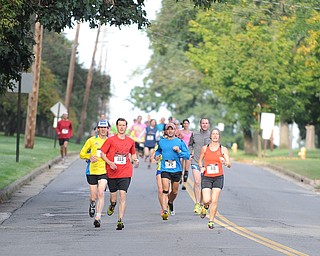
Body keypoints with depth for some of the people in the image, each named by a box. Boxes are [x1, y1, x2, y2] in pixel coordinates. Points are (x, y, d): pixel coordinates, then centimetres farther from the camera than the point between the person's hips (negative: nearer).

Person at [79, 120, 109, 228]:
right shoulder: (92, 140, 3)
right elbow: (82, 154, 6)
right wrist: (90, 156, -14)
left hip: (104, 171, 0)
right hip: (92, 170, 0)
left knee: (101, 193, -18)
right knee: (94, 196, 4)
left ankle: (98, 217, -18)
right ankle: (92, 204, 41)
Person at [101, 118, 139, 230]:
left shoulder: (130, 141, 9)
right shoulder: (111, 140, 0)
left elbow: (133, 153, 24)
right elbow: (102, 153, 2)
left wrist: (135, 160, 3)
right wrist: (109, 162, -13)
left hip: (125, 173, 0)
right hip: (112, 173, 0)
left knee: (123, 195, -14)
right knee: (113, 196, 8)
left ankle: (120, 220, -16)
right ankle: (112, 205, 46)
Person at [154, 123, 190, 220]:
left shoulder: (180, 142, 2)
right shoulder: (161, 142, 7)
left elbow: (187, 155, 1)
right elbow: (158, 150, 27)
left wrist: (179, 151, -14)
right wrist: (157, 155, 7)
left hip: (177, 170, 1)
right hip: (165, 169, -1)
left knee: (174, 192, 13)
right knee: (165, 191, -16)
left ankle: (170, 203, 44)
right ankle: (164, 211, -23)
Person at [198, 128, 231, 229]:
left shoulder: (223, 149, 0)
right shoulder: (205, 148, 4)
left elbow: (229, 165, -5)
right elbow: (200, 160, 18)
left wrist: (225, 162, -27)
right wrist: (201, 167, -2)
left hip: (218, 177, 0)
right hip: (206, 177, 0)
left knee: (214, 201, -4)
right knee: (206, 200, -11)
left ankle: (211, 221, 9)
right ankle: (205, 207, 26)